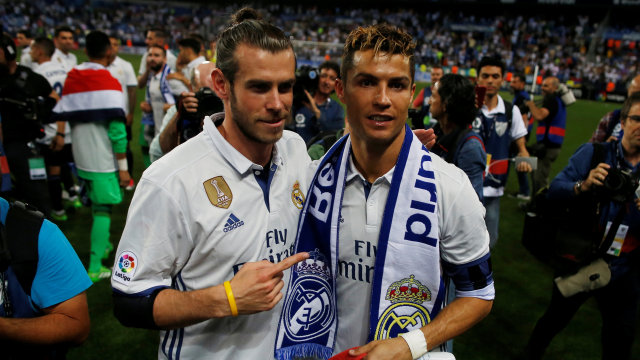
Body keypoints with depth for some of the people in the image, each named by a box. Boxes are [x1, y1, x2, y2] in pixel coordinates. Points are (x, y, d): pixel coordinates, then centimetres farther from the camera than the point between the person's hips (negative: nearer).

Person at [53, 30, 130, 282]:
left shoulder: (70, 79, 7)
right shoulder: (109, 83, -12)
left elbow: (64, 117, 7)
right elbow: (116, 129, -17)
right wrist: (123, 167, -13)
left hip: (81, 156, 6)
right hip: (103, 159, -6)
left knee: (97, 203, 23)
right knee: (102, 209, 0)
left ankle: (102, 245, 39)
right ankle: (95, 267, 4)